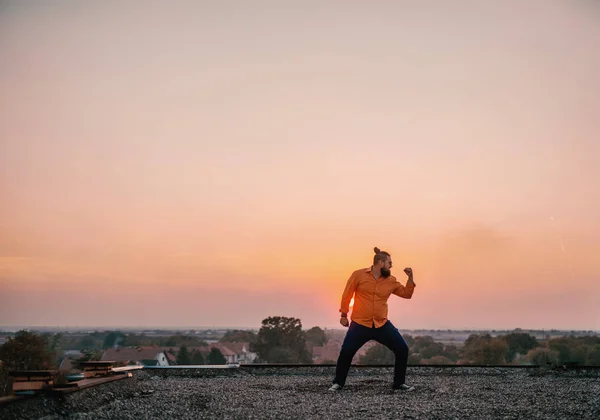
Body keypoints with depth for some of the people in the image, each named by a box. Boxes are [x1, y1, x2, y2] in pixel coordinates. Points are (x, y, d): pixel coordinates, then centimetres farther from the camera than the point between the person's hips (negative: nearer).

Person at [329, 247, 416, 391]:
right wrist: (344, 315, 2)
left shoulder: (391, 280, 5)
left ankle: (399, 383, 14)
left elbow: (407, 294, 13)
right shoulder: (359, 275, -5)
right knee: (346, 353, -9)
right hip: (360, 324, -3)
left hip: (383, 324, 4)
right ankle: (338, 383, 13)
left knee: (402, 349, -3)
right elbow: (347, 294, 1)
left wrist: (410, 278, -1)